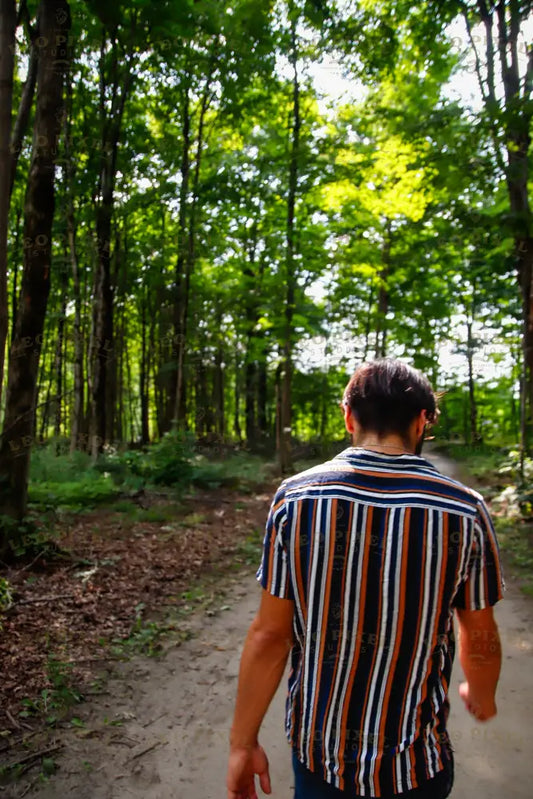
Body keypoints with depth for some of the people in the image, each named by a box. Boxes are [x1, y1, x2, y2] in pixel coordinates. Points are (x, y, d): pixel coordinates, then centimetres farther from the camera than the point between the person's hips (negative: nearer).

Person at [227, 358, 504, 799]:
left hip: (319, 747, 0)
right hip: (415, 762, 1)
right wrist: (482, 695, 17)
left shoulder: (296, 497, -17)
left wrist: (243, 742, 1)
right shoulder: (465, 510, -17)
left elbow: (269, 635, -13)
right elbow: (480, 638, -4)